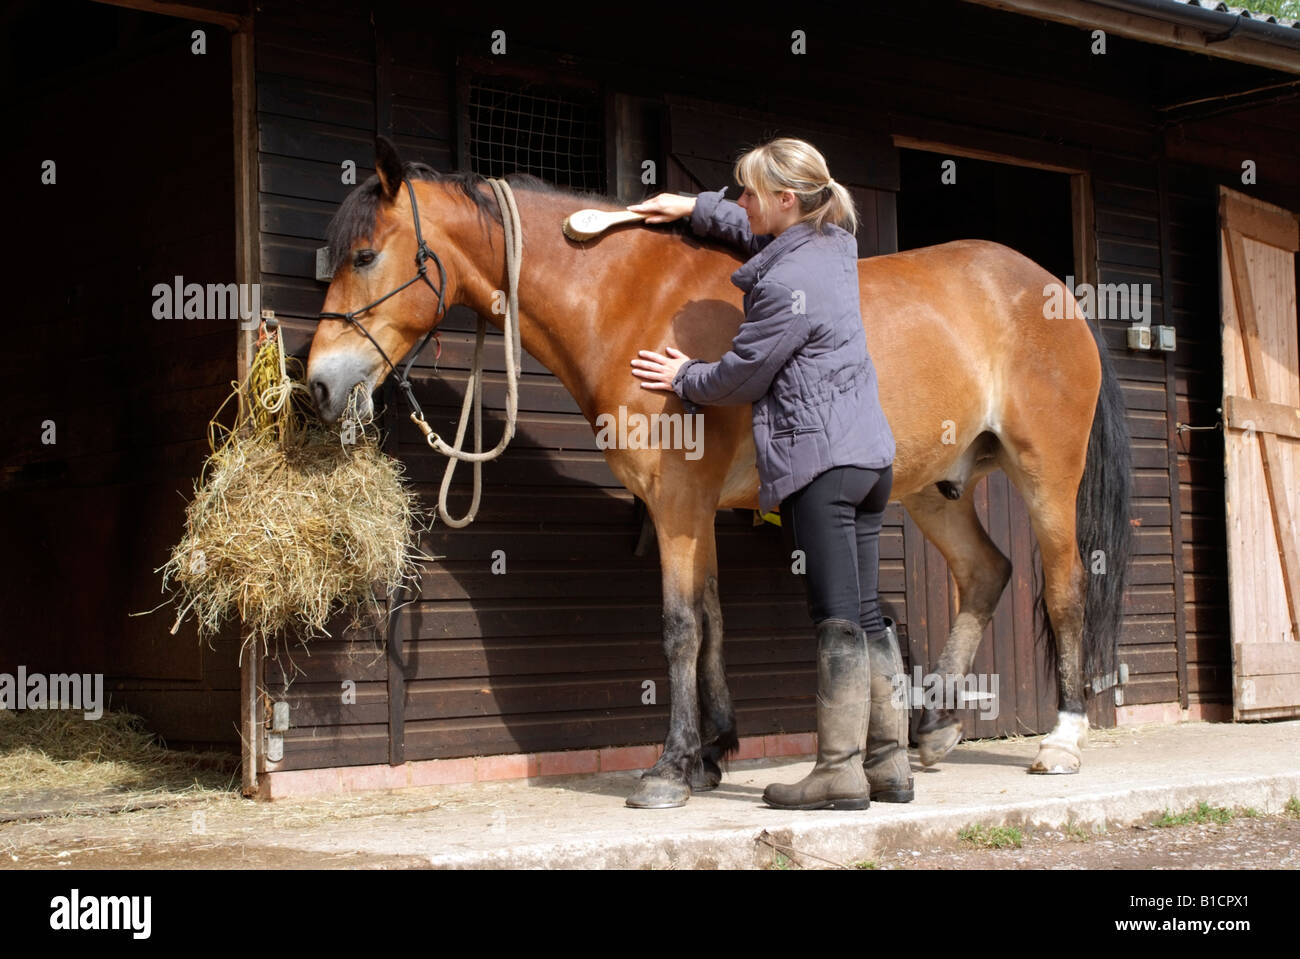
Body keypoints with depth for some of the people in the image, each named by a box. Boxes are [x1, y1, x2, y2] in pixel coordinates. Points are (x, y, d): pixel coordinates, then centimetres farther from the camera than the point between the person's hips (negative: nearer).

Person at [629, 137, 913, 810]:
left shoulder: (786, 286, -17)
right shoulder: (834, 244, 11)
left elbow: (741, 376, -7)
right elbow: (756, 231, 33)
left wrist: (684, 379, 11)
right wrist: (694, 209, 29)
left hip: (819, 460, -9)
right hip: (869, 452, 9)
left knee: (837, 615, -7)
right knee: (864, 611, 11)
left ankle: (840, 772, -3)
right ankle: (889, 763, 15)